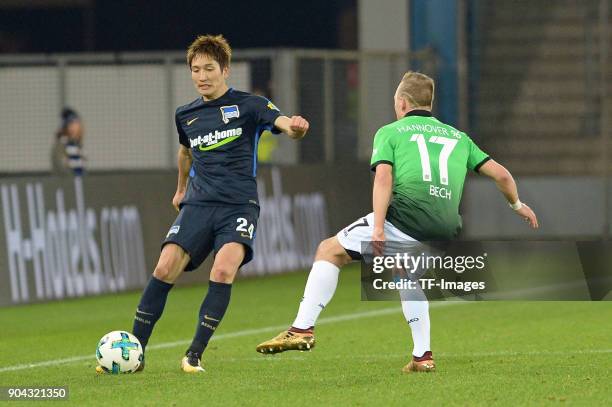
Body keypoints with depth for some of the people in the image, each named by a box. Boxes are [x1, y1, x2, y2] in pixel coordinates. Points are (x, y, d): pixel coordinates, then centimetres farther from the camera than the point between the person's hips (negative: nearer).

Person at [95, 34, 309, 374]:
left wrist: (294, 127, -42)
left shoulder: (248, 105, 0)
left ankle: (195, 355, -15)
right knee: (166, 267, -14)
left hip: (239, 204, -4)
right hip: (198, 203, 4)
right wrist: (181, 189, 43)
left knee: (224, 270, -26)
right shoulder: (186, 115, 14)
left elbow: (281, 121, -18)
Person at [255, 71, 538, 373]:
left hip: (405, 216, -5)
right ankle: (422, 356, 23)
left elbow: (383, 178, -2)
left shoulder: (390, 132, 14)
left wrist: (378, 229, -12)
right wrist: (517, 205, 45)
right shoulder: (458, 136, 27)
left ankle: (303, 329, -2)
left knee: (329, 251, 11)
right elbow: (500, 174, 26)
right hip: (446, 229, 5)